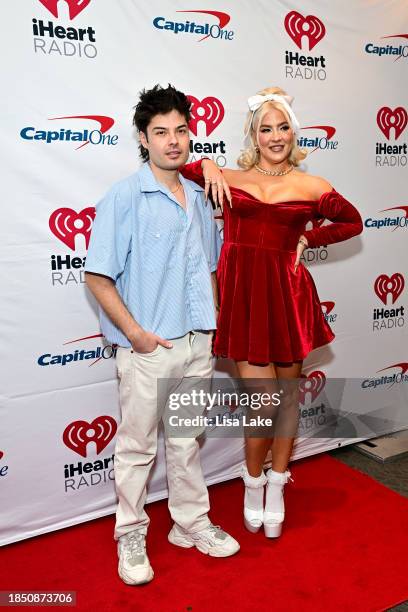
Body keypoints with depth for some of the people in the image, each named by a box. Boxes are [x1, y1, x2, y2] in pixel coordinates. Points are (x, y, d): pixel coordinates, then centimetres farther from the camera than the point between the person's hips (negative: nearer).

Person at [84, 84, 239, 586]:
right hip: (148, 348, -5)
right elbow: (98, 276, -12)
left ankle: (191, 523, 36)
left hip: (198, 343, 6)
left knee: (186, 440, 19)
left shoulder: (199, 198, 8)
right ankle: (131, 536, 29)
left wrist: (211, 324, 9)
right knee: (137, 446, 9)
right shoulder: (124, 198, -10)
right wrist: (135, 333, -15)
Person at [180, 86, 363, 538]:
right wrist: (205, 167, -3)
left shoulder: (311, 187, 5)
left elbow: (353, 223, 19)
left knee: (287, 392, 11)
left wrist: (307, 239, 7)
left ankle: (276, 488, 33)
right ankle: (253, 484, 25)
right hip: (243, 294, -1)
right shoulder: (228, 179, 5)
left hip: (287, 293, 2)